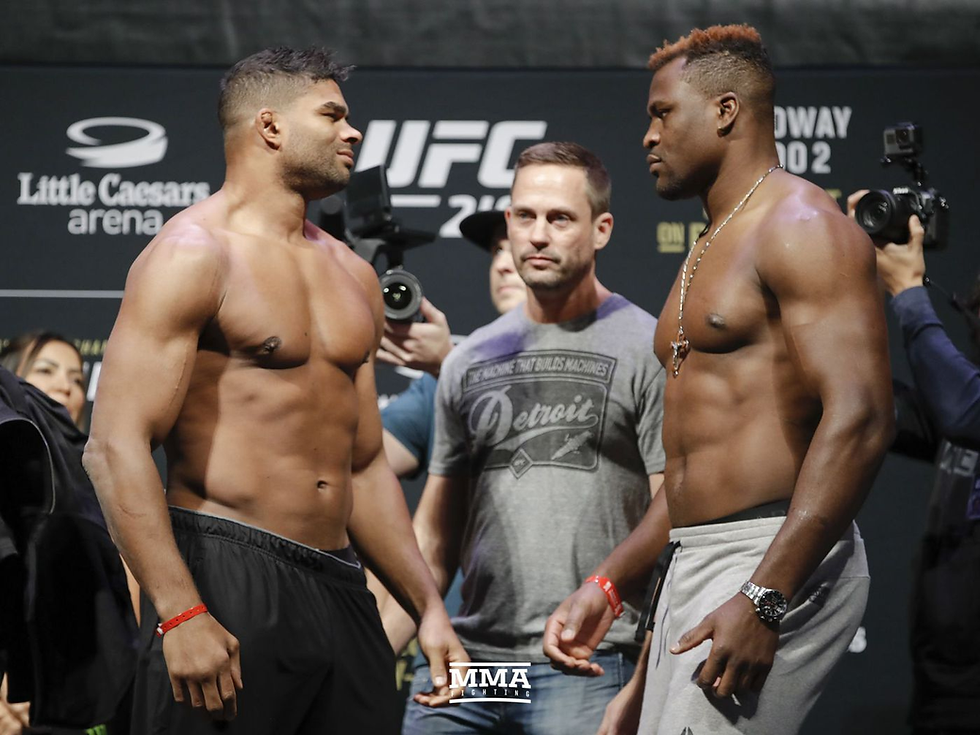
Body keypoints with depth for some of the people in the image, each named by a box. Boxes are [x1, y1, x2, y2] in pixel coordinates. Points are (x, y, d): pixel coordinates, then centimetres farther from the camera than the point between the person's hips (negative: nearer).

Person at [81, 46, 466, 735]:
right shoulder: (195, 253, -6)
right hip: (225, 578, -7)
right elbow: (116, 448, -14)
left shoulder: (353, 276, 19)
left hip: (341, 591, 7)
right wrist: (180, 614, -22)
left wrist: (429, 608, 18)